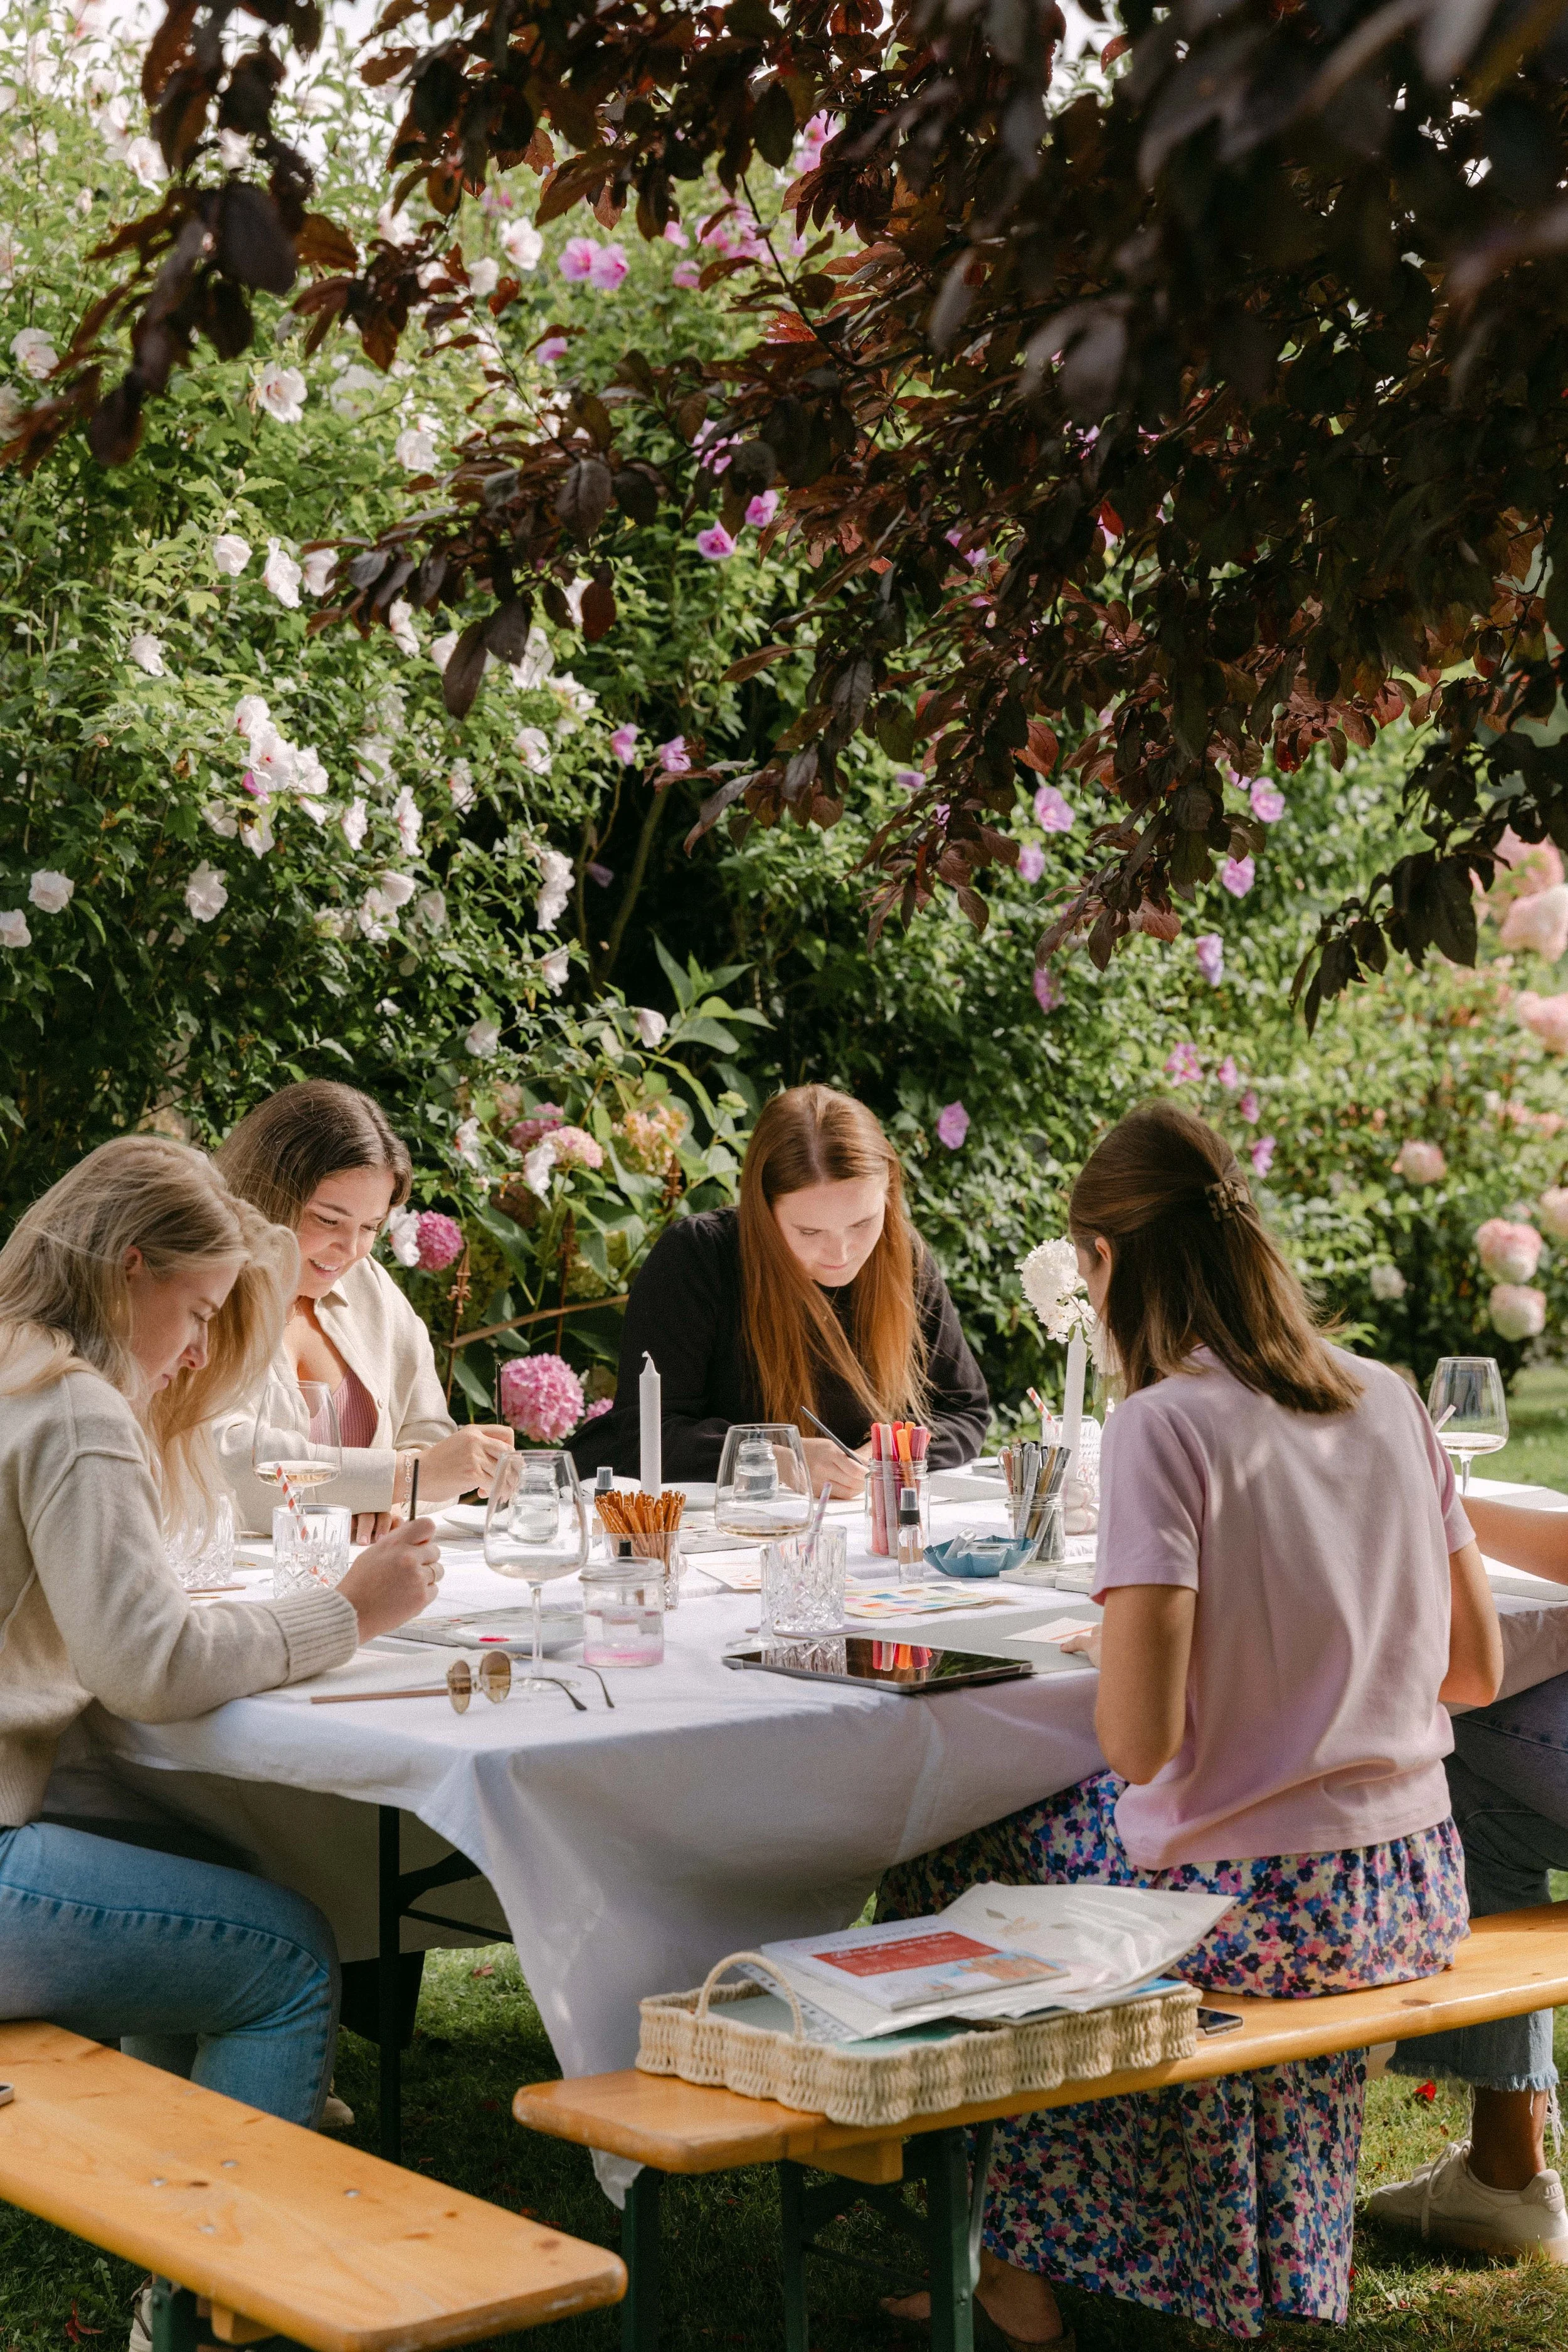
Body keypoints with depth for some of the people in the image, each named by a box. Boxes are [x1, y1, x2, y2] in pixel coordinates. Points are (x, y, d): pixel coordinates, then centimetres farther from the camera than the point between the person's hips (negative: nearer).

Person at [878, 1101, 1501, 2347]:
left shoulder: (1166, 1426, -17)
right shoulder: (1390, 1401, 3)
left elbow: (1141, 1740, -20)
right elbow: (1476, 1667, 10)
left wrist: (1118, 1651, 1)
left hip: (1246, 1913, -6)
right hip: (1415, 1897, 7)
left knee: (941, 1879, 19)